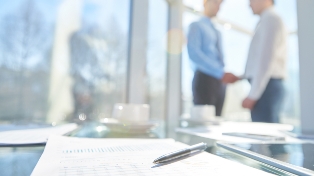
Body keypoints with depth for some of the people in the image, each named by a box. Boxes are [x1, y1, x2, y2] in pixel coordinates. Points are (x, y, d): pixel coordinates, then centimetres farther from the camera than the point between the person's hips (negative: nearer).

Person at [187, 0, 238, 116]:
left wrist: (224, 75, 3)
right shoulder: (197, 26, -1)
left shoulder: (217, 32, 23)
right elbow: (194, 54, -18)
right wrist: (221, 73, -23)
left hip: (219, 81, 7)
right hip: (204, 79, -7)